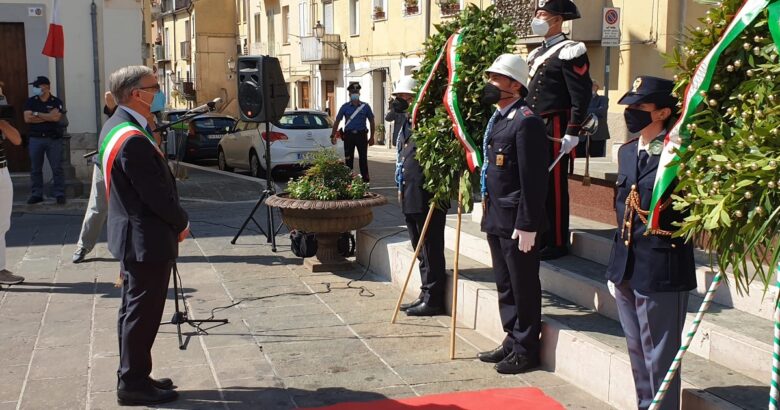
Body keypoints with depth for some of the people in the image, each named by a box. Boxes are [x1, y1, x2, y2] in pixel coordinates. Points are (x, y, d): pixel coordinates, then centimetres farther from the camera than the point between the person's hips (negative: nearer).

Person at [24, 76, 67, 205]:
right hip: (35, 139, 3)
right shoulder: (31, 101, 8)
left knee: (57, 168, -2)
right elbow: (27, 118, -5)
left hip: (53, 139, -3)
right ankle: (37, 194, 13)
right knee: (35, 169, 6)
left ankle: (59, 194, 3)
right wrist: (48, 117, -7)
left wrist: (37, 114, -7)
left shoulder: (56, 102, 2)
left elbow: (56, 117, -15)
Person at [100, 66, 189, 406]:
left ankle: (132, 376, 30)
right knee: (142, 313, 1)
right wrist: (181, 224, -5)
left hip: (131, 234, 11)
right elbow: (158, 194, -22)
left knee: (134, 310, 18)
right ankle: (133, 384, 12)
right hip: (147, 239, -11)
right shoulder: (133, 140, -25)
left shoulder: (115, 126, 8)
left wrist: (174, 222, 10)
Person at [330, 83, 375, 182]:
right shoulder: (345, 107, 5)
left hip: (361, 135, 0)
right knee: (348, 158, 2)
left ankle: (365, 178, 7)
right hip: (349, 135, 0)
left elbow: (371, 121, 9)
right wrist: (333, 135, 1)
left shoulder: (365, 106, 6)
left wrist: (372, 137, 4)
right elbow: (337, 121, 7)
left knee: (363, 158, 1)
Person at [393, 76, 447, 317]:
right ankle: (426, 295, 26)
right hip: (410, 197, 10)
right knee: (420, 250, 16)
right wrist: (400, 187, 21)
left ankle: (433, 300, 7)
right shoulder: (407, 122, 15)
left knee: (430, 251, -1)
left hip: (427, 197, -10)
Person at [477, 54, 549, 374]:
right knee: (505, 284, 17)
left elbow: (533, 178, -19)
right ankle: (512, 340, 30)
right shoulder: (497, 118, 14)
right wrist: (488, 210, 18)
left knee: (523, 286, 3)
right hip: (495, 217, 9)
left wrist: (527, 225, -20)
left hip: (516, 221, -9)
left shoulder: (526, 121, -15)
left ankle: (526, 350, 14)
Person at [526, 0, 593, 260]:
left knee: (554, 186, -3)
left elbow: (581, 96, -14)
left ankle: (557, 243, 5)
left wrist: (572, 133, -18)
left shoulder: (569, 52, -8)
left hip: (555, 130, -8)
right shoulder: (538, 53, 18)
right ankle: (541, 238, 22)